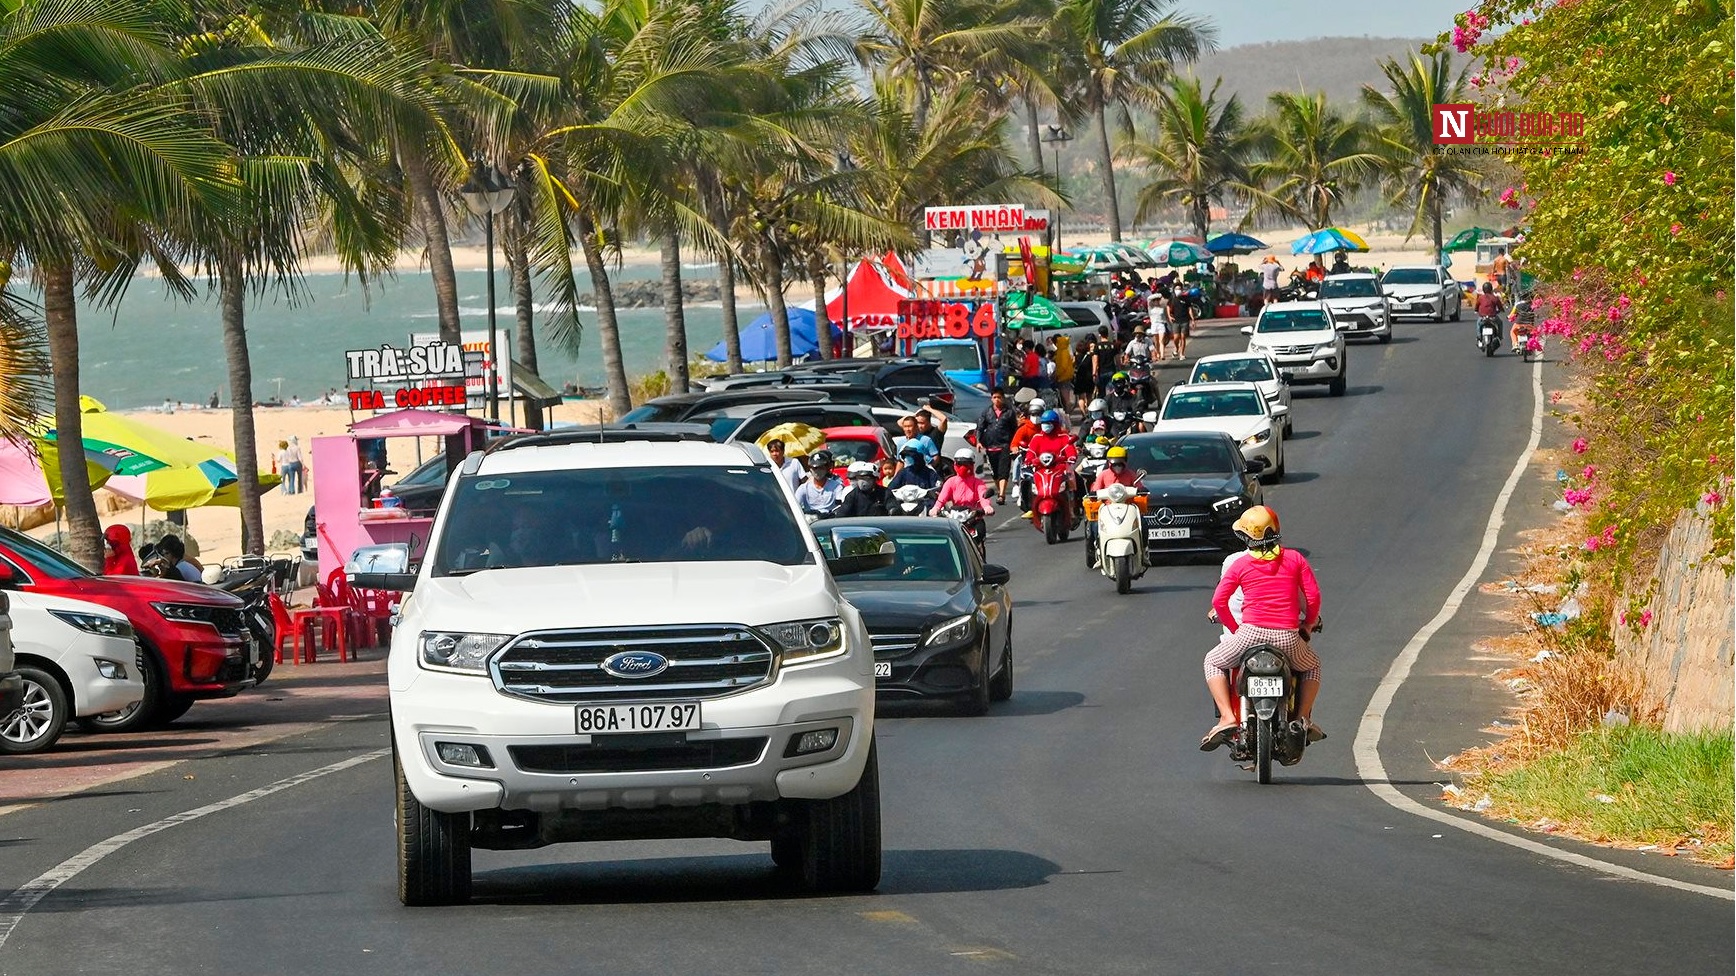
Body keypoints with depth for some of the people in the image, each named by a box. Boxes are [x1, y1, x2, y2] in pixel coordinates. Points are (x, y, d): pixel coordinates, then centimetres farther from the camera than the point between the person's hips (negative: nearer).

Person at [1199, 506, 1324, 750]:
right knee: (1312, 667, 32)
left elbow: (1219, 601, 1)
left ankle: (1227, 718, 5)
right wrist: (1309, 624, 20)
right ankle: (1303, 719, 16)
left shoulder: (1240, 565, 3)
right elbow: (1313, 596, 4)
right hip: (1287, 636, 1)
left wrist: (1234, 628, 15)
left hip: (1251, 632, -1)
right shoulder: (1295, 559, 5)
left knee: (1213, 663, 23)